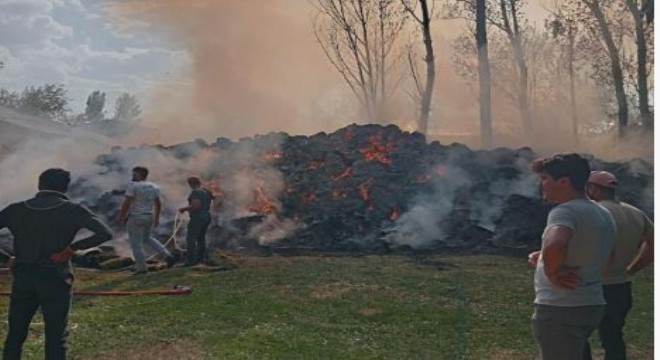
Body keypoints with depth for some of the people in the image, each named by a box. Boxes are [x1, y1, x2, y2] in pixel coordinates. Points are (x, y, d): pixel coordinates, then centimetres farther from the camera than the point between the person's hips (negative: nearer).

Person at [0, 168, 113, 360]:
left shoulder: (16, 209, 3)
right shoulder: (72, 210, -7)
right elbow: (105, 233, -18)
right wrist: (72, 248, -12)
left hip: (22, 278, 3)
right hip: (55, 280, -3)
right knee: (55, 338, 6)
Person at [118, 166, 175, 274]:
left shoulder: (133, 185, -14)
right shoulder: (154, 187, 6)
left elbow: (126, 203, -17)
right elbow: (158, 204, 11)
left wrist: (120, 217, -9)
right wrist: (157, 218, 20)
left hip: (136, 218, -7)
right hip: (149, 217, 7)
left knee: (136, 243, 4)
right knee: (147, 238, 23)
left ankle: (141, 268, 8)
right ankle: (168, 256, 13)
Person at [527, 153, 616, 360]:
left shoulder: (566, 211, -18)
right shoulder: (603, 214, 13)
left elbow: (554, 245, -40)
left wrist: (552, 273, -21)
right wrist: (543, 258, 9)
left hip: (561, 310, -10)